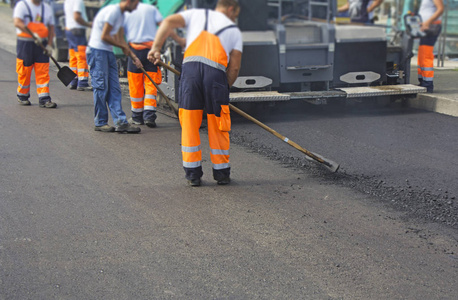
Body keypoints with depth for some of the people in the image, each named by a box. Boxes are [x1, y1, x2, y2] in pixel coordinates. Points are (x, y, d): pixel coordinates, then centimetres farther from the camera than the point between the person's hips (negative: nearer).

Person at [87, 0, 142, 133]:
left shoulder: (121, 14, 16)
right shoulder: (112, 11, -15)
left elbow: (120, 39, 18)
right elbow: (104, 36, -18)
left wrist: (133, 57, 12)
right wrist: (124, 47, -6)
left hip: (108, 52, 10)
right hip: (97, 51, -10)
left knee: (114, 88, 3)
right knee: (101, 87, -4)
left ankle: (121, 122, 1)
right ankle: (100, 123, 5)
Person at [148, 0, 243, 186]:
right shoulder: (234, 30, 22)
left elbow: (169, 22, 8)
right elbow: (234, 67, 13)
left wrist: (156, 48, 3)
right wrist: (225, 87, 26)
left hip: (191, 66, 1)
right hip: (216, 71, -1)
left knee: (189, 124, 8)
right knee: (217, 126, 10)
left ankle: (193, 174, 11)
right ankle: (221, 173, 17)